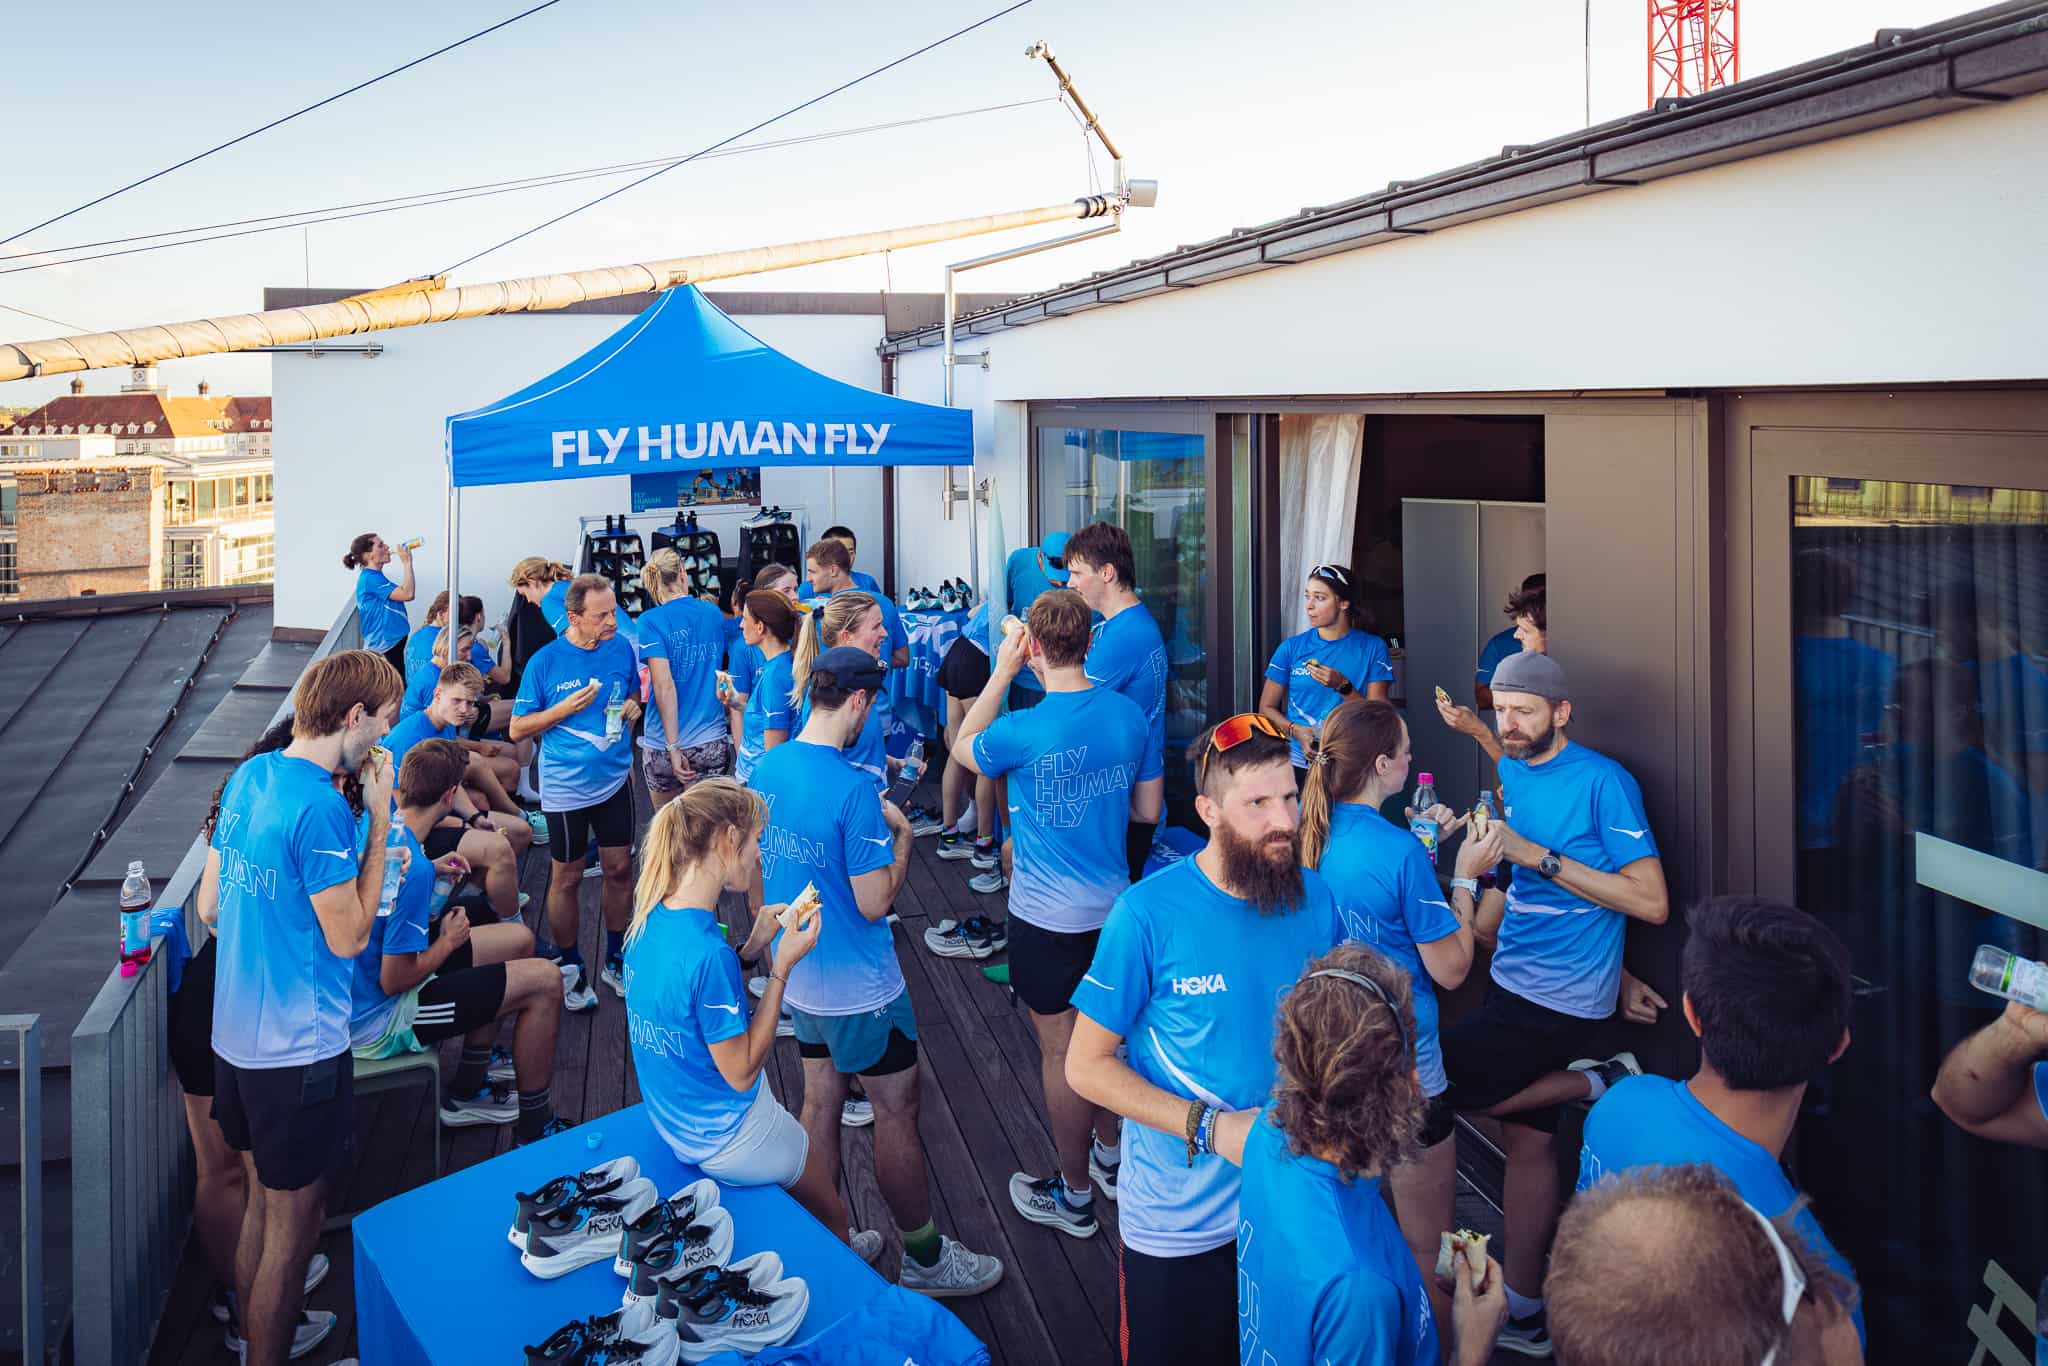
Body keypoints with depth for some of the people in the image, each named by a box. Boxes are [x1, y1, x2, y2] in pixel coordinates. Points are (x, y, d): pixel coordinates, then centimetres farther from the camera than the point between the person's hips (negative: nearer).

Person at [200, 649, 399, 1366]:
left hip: (235, 1034, 9)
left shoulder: (249, 775, 4)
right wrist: (380, 822, -16)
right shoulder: (322, 806, -24)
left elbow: (210, 904, 11)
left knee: (261, 1203, 24)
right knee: (291, 1227, 7)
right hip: (299, 1050, -9)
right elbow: (349, 936, -18)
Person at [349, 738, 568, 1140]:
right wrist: (449, 941, -10)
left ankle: (467, 1091, 25)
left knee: (520, 939, 16)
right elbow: (395, 981, -25)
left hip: (360, 984, 10)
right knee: (544, 980, -10)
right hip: (375, 1023, -10)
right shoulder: (412, 868, -30)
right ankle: (534, 1130, 6)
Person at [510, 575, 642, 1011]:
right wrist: (566, 707, -20)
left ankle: (616, 960, 29)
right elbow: (517, 729, -7)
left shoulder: (622, 649, -3)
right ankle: (571, 969, 26)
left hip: (614, 780, 3)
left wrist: (632, 707, -7)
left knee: (619, 869, 10)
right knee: (567, 879, 8)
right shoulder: (545, 662, -13)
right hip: (566, 787, -3)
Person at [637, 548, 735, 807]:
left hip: (662, 744, -2)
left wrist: (673, 746, -15)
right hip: (712, 742, 2)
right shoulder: (713, 613, 4)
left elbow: (665, 687, -16)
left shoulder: (650, 621, -8)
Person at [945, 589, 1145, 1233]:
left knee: (1062, 1054, 9)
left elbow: (963, 748, -1)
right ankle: (1110, 1157, 41)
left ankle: (1074, 1196, 24)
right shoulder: (1128, 714, -7)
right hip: (1113, 907, 5)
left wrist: (1002, 673, -1)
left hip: (1049, 919, -5)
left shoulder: (1023, 732, -23)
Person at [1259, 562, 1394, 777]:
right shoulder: (1292, 647, 8)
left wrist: (1343, 686, -13)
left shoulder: (1372, 647, 5)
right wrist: (1295, 730, -7)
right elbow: (1267, 707, 11)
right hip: (1298, 765, 1)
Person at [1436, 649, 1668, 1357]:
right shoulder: (1511, 774, 9)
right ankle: (1523, 1311, 25)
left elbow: (1652, 902, -20)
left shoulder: (1602, 781, -15)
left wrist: (1537, 856, -22)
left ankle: (1594, 1084, 3)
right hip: (1514, 981, 7)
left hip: (1561, 999, -7)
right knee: (1529, 1137, 13)